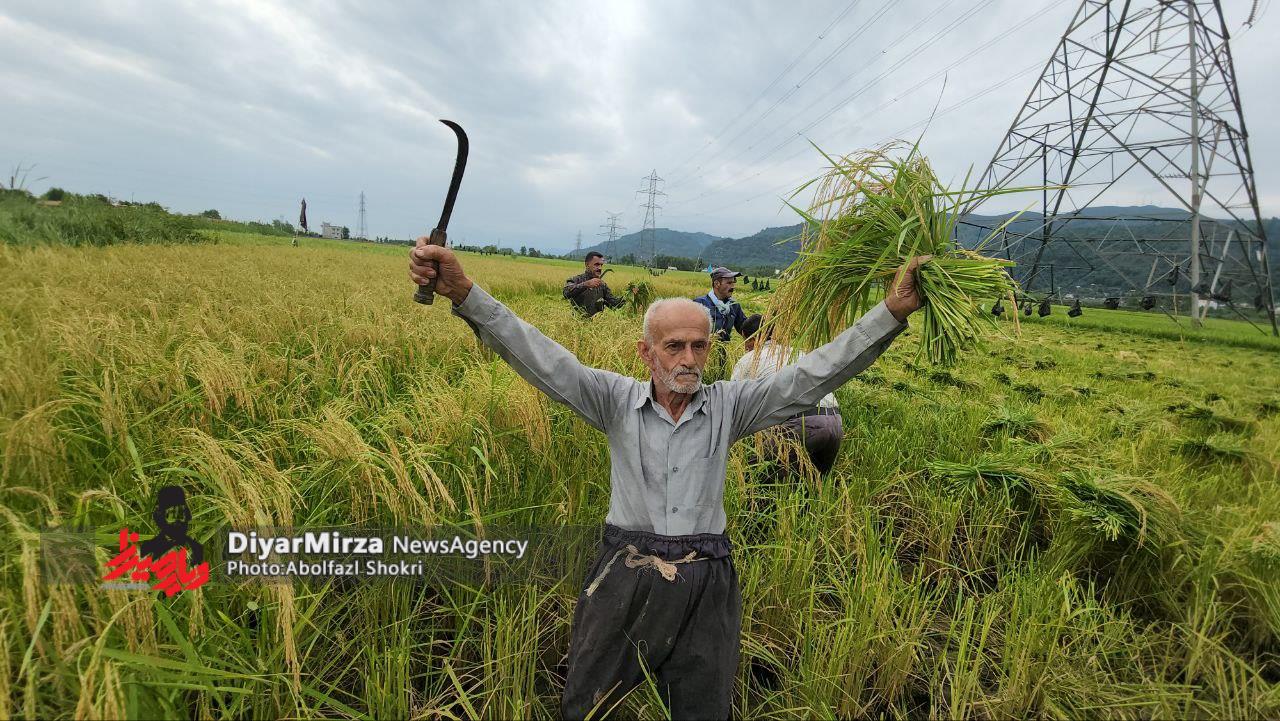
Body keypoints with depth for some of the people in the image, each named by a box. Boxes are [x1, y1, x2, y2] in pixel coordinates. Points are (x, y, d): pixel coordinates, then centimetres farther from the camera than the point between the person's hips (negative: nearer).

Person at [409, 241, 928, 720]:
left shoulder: (728, 405, -2)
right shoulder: (617, 402, -5)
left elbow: (813, 375, -9)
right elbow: (544, 361, -16)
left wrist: (893, 312, -19)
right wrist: (464, 293, -28)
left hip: (705, 585, 1)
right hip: (623, 577, 0)